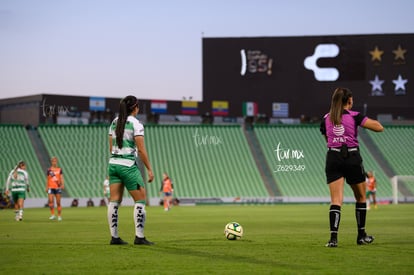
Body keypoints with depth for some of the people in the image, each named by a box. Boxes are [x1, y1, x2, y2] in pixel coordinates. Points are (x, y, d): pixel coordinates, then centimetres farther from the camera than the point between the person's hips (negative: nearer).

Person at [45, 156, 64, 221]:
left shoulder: (59, 169, 6)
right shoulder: (49, 170, 6)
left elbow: (61, 178, -1)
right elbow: (47, 179, 12)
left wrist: (62, 184, -17)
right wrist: (47, 187, 9)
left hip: (58, 187, 0)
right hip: (51, 187, 0)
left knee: (58, 202, 3)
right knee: (50, 200, -18)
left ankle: (59, 216, 12)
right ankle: (52, 215, -11)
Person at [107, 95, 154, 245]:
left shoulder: (114, 122, 10)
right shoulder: (135, 124, -9)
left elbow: (111, 147, 14)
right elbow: (141, 150, -13)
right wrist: (149, 169, -8)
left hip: (113, 164, 7)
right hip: (128, 165, -7)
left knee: (114, 201, 6)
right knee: (140, 200, 1)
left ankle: (114, 237, 6)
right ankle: (139, 236, -4)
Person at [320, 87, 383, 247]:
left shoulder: (326, 119, 7)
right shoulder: (354, 116, -5)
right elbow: (379, 128, -8)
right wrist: (367, 121, 8)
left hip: (333, 158, 3)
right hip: (352, 159, -2)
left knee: (336, 200, -3)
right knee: (361, 198, 16)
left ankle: (333, 237, -21)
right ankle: (361, 236, 24)